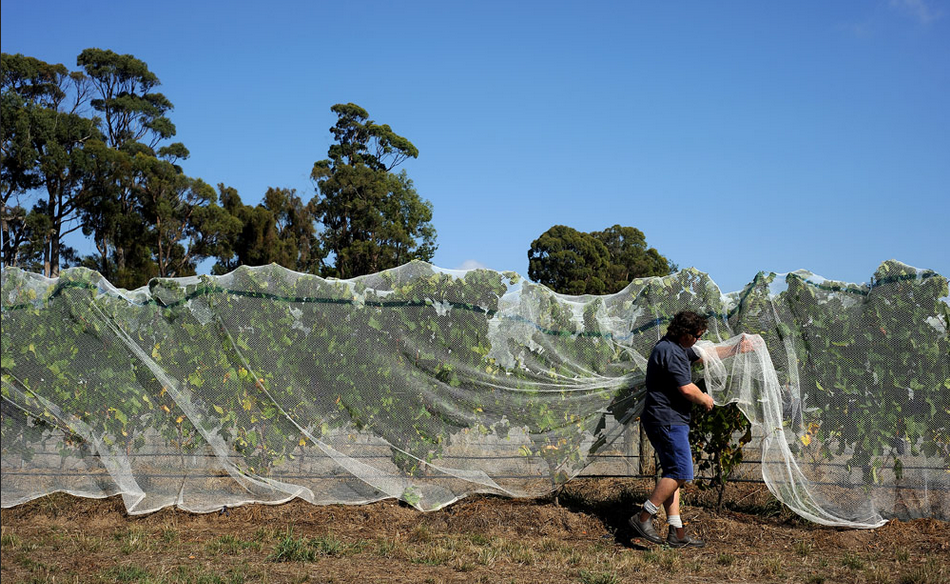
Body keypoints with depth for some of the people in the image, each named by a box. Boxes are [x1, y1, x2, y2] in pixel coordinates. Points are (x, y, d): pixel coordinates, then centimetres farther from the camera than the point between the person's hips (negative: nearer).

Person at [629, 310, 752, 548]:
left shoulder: (676, 348, 18)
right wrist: (705, 400, 0)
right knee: (680, 473, -12)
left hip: (670, 421, 11)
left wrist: (737, 348, 36)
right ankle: (643, 518, -9)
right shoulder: (670, 352, -17)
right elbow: (687, 388, -20)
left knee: (673, 474, 9)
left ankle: (676, 532, 11)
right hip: (667, 421, -11)